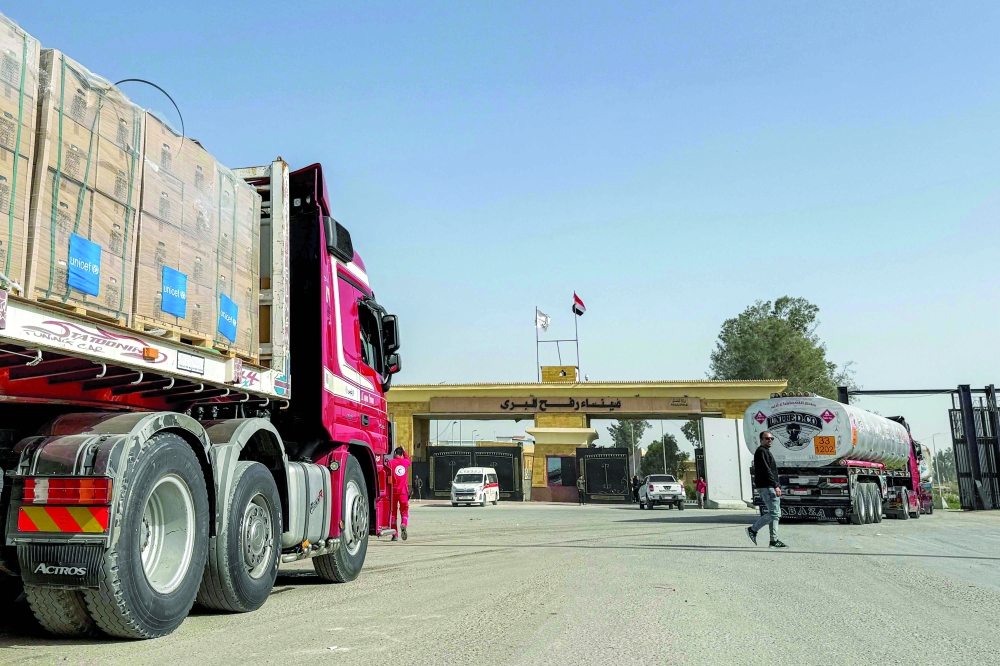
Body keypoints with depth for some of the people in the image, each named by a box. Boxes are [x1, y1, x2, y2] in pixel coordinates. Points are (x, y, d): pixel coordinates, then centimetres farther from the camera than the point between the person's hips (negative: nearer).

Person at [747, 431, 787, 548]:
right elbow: (766, 470, -19)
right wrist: (775, 486, -23)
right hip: (767, 487, -11)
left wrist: (776, 486, 21)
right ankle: (753, 529, -5)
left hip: (770, 487, 11)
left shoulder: (766, 451, 23)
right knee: (774, 513, -13)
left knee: (775, 514, 8)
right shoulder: (761, 451, -10)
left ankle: (774, 540, 9)